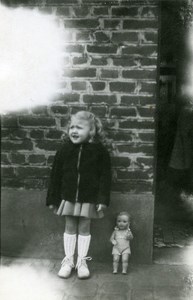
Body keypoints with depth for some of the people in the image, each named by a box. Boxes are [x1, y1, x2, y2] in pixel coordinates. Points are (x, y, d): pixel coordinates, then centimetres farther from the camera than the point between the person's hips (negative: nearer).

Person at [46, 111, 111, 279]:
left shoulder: (99, 150, -9)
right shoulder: (65, 149, -3)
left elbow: (105, 176, -8)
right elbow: (56, 175, 2)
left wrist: (103, 199, -12)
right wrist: (53, 198, 2)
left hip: (89, 198, -2)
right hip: (69, 196, 2)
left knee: (84, 228, 9)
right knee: (70, 227, 11)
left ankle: (82, 261, 23)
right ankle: (68, 260, 24)